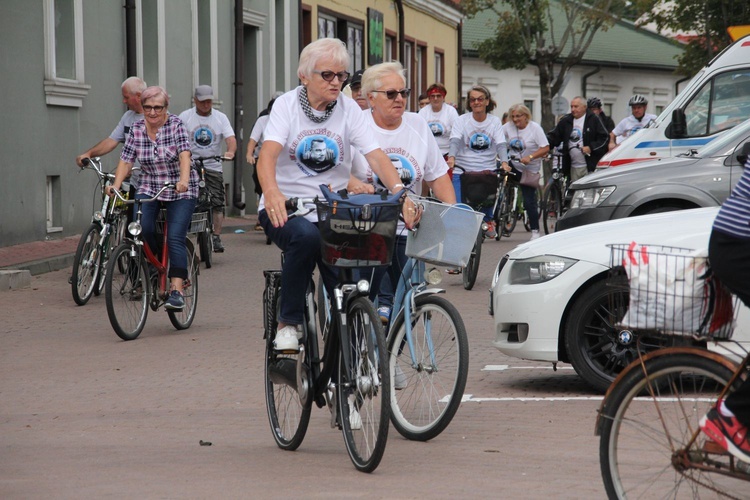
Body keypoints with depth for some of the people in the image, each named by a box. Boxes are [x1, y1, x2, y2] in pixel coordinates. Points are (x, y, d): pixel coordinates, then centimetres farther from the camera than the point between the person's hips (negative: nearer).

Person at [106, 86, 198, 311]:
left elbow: (184, 154, -23)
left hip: (181, 191, -3)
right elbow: (126, 160, -3)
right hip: (149, 189, 3)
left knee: (175, 239, -16)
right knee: (142, 229, -21)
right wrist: (115, 185, -20)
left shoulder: (176, 124, -10)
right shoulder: (136, 129, 1)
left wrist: (184, 179, -41)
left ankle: (176, 291, -17)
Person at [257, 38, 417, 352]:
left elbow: (375, 155, -9)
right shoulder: (287, 105, -4)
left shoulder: (349, 110, 3)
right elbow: (268, 153, -19)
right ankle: (288, 323, -20)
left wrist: (399, 191, -28)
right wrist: (271, 191, -41)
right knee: (306, 236, -36)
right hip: (285, 208, -3)